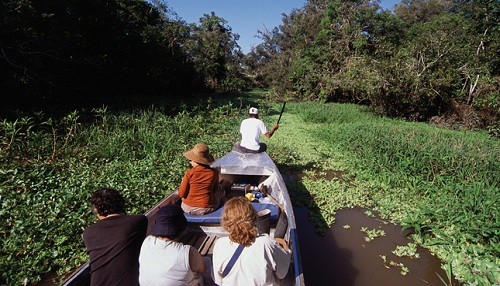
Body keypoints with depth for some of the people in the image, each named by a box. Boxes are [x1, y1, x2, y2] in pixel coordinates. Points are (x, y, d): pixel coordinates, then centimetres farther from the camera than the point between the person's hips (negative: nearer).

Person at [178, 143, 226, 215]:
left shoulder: (189, 173, -19)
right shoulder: (214, 172, -14)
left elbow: (181, 194, -10)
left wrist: (183, 181, 5)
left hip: (188, 209, 0)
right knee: (220, 188, 23)